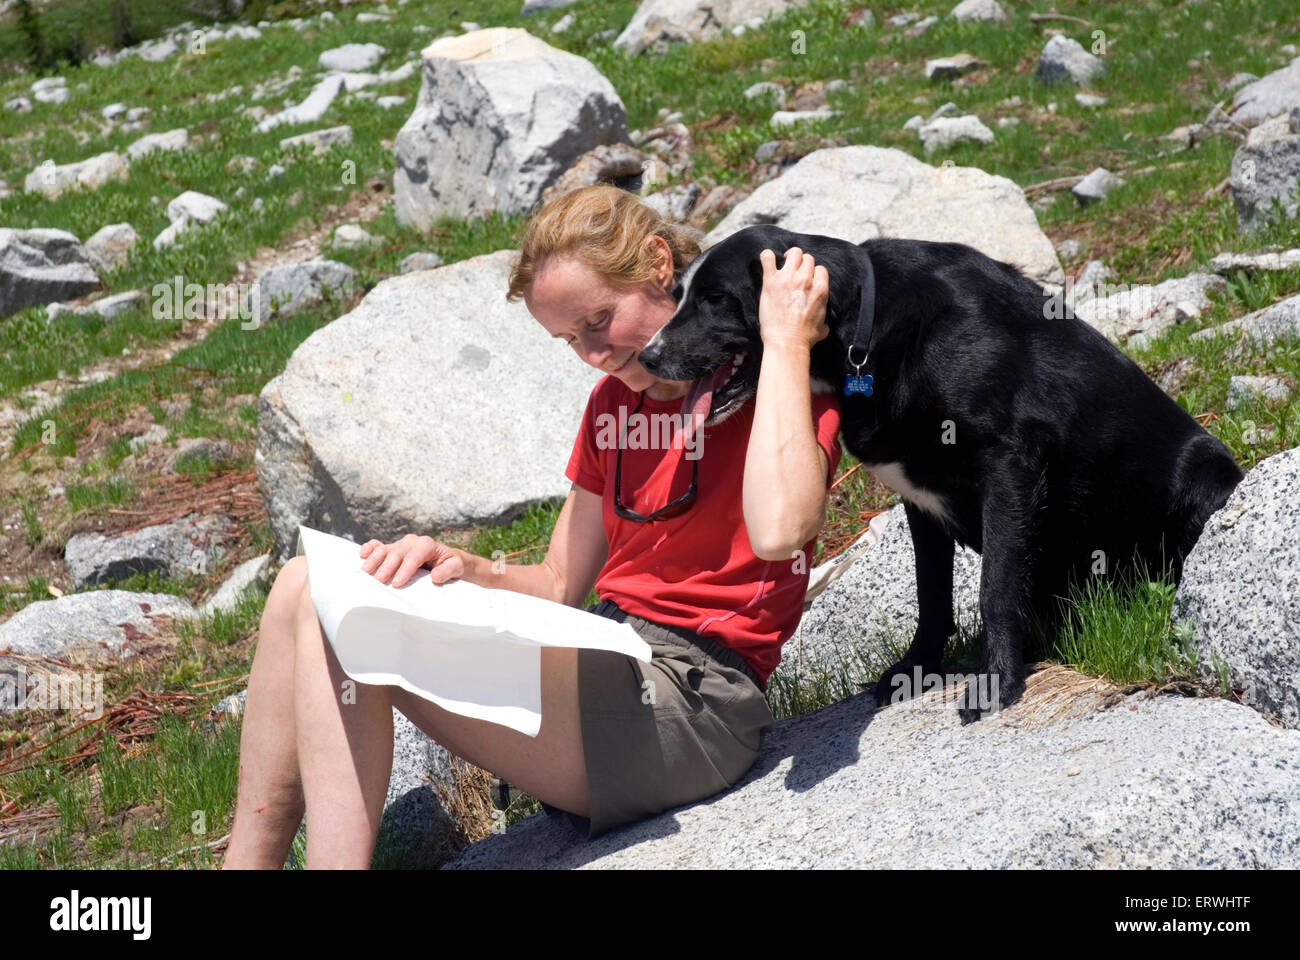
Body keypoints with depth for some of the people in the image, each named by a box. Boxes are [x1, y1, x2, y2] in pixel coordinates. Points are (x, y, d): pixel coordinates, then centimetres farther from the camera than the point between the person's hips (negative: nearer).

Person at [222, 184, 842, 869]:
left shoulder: (779, 382, -4)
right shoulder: (613, 401, 20)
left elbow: (778, 530, -27)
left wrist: (785, 341, -17)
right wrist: (468, 571, -3)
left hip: (691, 702, -8)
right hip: (610, 659, 9)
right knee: (305, 586, -3)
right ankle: (249, 859, -8)